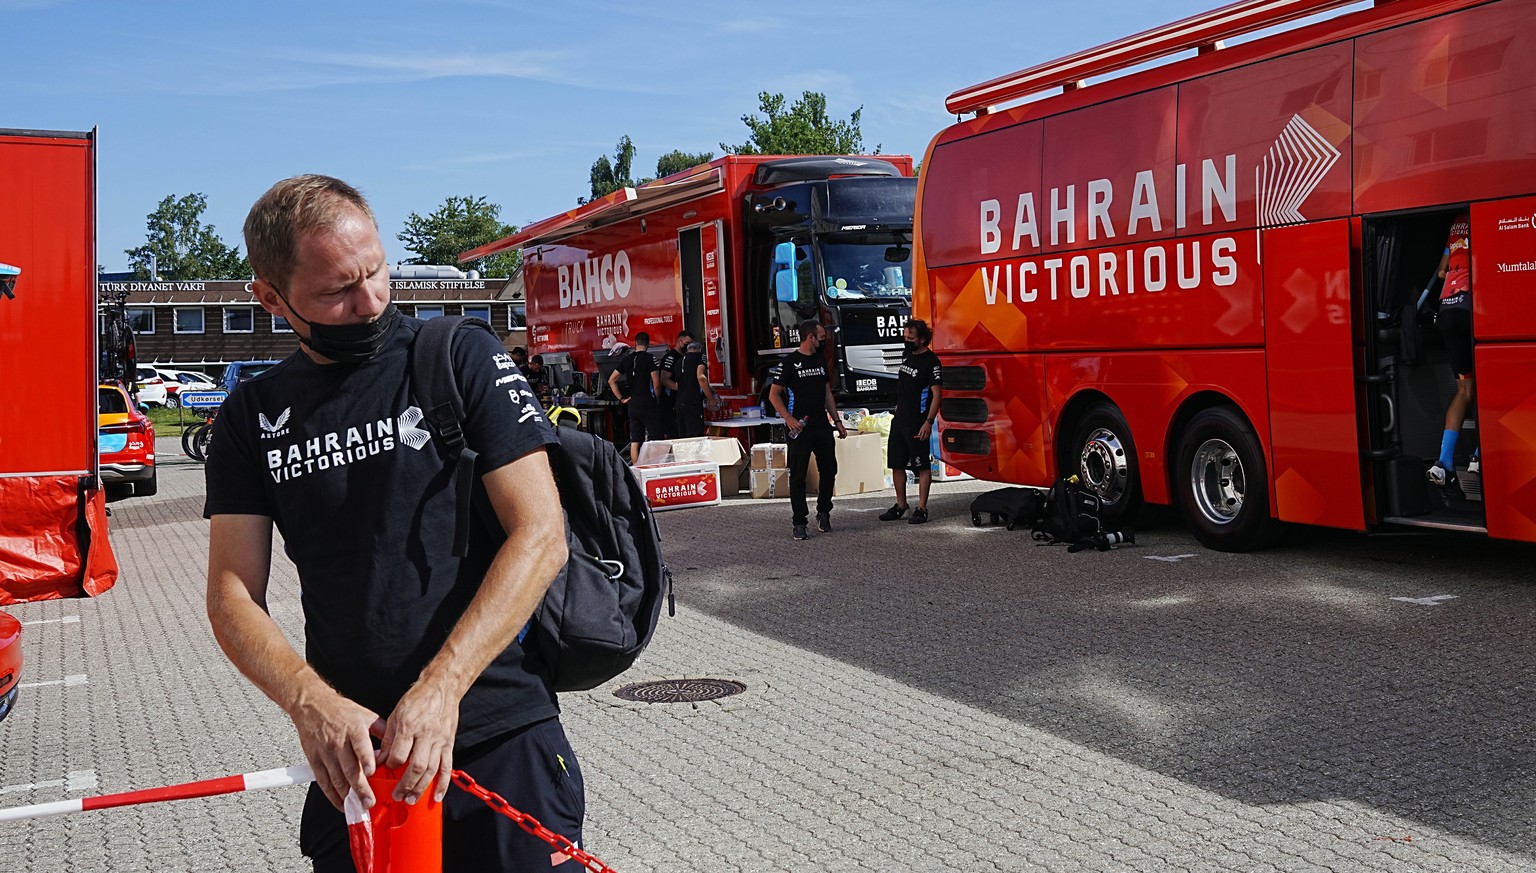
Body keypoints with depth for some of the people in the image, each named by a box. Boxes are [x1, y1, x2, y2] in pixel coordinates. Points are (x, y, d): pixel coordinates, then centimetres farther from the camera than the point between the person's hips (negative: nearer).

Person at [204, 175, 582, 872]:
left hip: (499, 741, -2)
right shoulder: (254, 416, 5)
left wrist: (441, 687, -19)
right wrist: (310, 702, -16)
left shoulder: (462, 358, -4)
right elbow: (232, 594, 2)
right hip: (353, 757, 3)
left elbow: (540, 536, -11)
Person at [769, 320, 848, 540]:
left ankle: (824, 513, 27)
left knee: (829, 471, 9)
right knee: (798, 476, -2)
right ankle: (799, 523, 3)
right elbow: (774, 394, -7)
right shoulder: (789, 362, -7)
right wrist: (788, 418, -19)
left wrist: (837, 420, 14)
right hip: (799, 429, -6)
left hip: (822, 427, 6)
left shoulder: (821, 360, 13)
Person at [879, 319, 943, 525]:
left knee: (922, 466, -1)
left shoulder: (931, 362, -14)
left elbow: (937, 394, -17)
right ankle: (900, 506, 22)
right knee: (896, 464, 12)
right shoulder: (907, 355, 12)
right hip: (899, 419, 9)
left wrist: (929, 422, -22)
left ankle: (921, 509, 4)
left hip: (917, 423, -9)